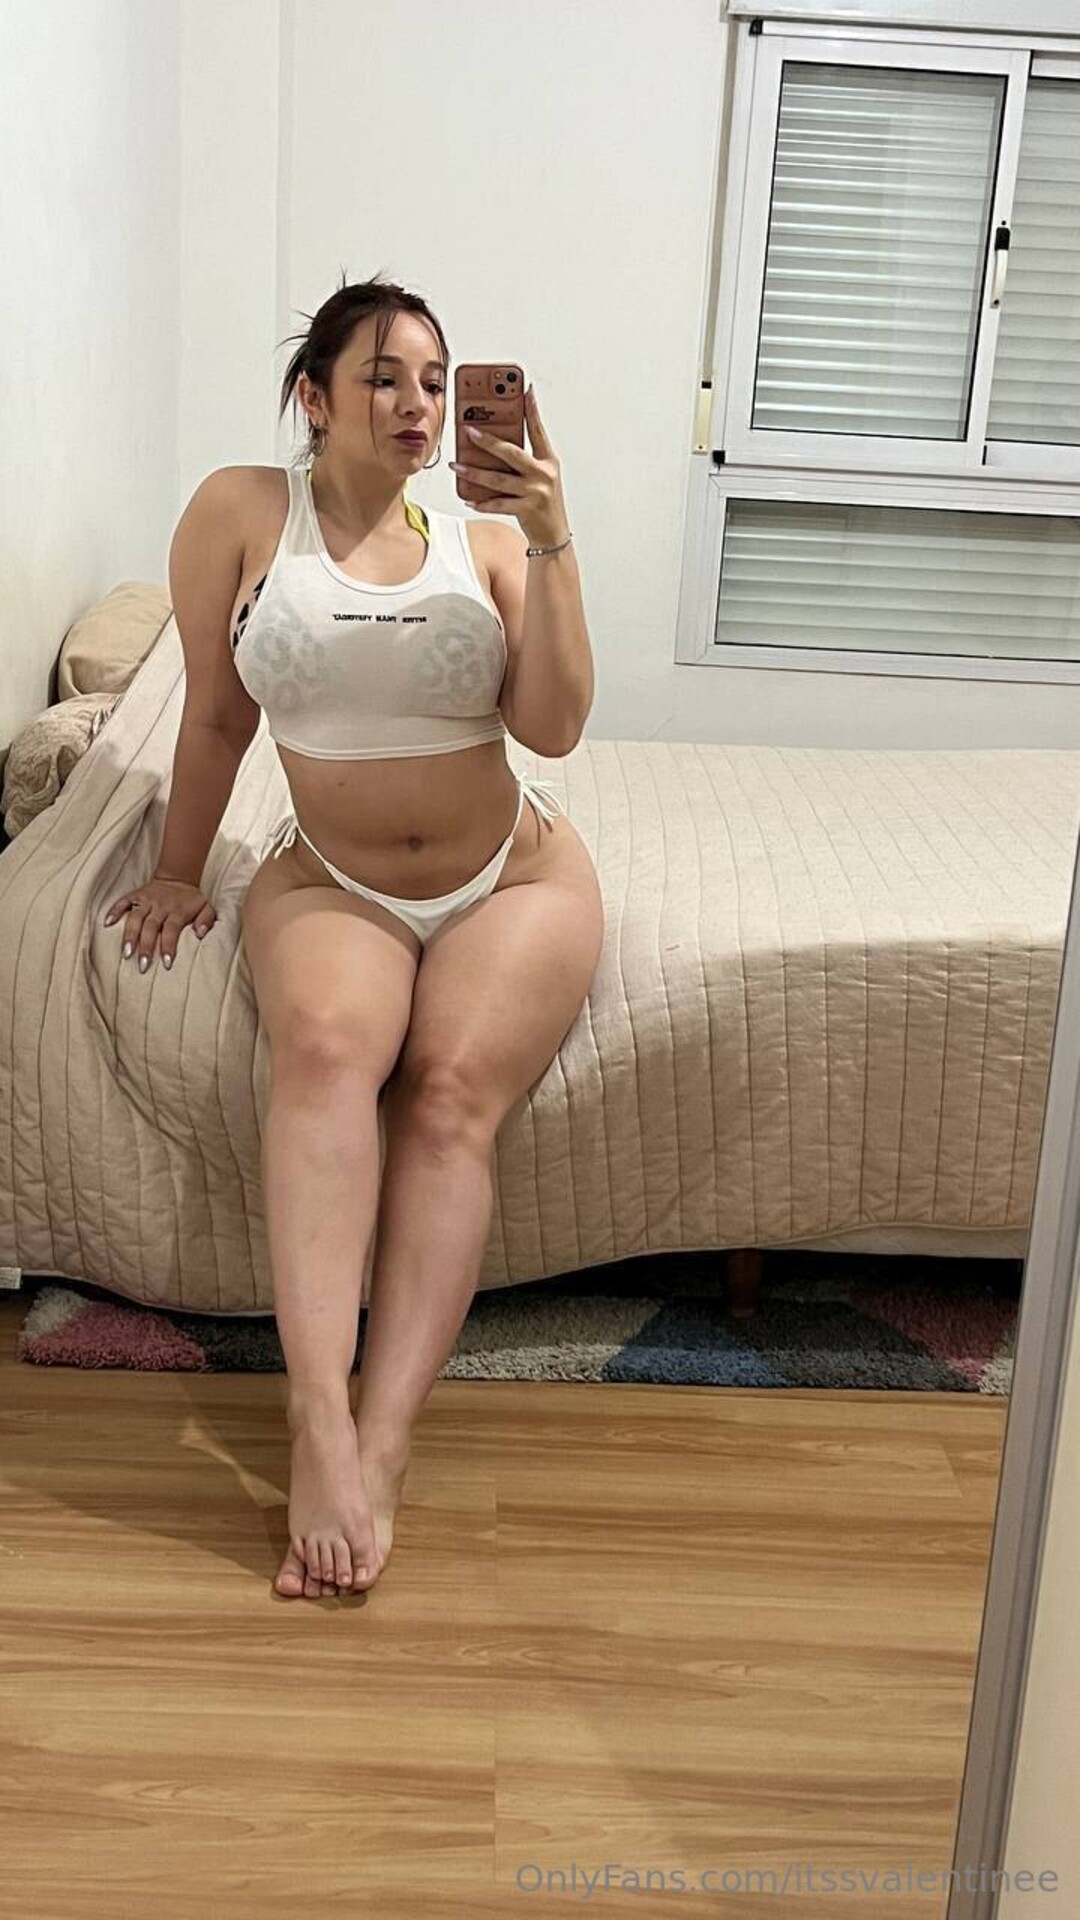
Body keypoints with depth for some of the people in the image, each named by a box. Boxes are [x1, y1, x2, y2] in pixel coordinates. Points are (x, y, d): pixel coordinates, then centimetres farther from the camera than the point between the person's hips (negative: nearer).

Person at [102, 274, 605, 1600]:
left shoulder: (484, 537, 0)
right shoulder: (247, 513, -1)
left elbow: (555, 728, -11)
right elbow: (219, 714, 6)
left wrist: (551, 545, -18)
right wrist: (178, 867, 10)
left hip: (512, 878, 1)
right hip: (332, 881, 0)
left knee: (453, 1093, -25)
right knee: (327, 1044, -32)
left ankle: (380, 1450, -31)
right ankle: (318, 1415, -40)